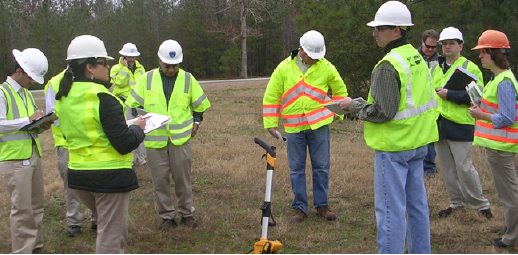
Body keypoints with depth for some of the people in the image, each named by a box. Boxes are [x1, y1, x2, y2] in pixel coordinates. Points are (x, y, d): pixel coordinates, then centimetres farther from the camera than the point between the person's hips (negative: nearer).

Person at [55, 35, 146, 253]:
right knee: (111, 234, 4)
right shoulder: (102, 98, -21)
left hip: (78, 172, 8)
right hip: (109, 176, -8)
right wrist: (138, 128, -2)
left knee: (110, 226, 26)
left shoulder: (64, 98, 3)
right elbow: (125, 144, -22)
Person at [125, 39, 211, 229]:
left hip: (180, 138, 0)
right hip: (154, 140, 1)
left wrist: (196, 122, 8)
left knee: (183, 178, 6)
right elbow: (132, 104, 9)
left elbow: (200, 104, 17)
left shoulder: (188, 79, 3)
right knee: (160, 180, 5)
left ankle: (187, 214, 21)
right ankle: (167, 216, 17)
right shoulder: (147, 79, 2)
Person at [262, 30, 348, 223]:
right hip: (294, 127, 0)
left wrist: (336, 113, 7)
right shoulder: (284, 68, 0)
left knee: (322, 167, 5)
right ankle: (299, 208, 16)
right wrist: (271, 124, 0)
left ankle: (321, 205, 19)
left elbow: (340, 91, 16)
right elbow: (271, 96, 4)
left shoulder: (326, 68, 1)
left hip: (319, 125, 0)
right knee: (296, 168, 6)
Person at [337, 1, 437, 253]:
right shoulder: (417, 57, 9)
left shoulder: (388, 65, -19)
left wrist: (353, 105, -7)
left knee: (391, 209, -2)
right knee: (417, 203, 18)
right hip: (417, 143, 9)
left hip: (394, 146, -9)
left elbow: (383, 112, -22)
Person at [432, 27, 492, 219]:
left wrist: (449, 94, -19)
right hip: (439, 124, 7)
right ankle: (457, 202, 25)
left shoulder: (470, 68, -6)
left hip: (459, 125, -7)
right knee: (446, 167, 11)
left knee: (464, 167, -6)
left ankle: (480, 204, 10)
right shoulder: (437, 69, 15)